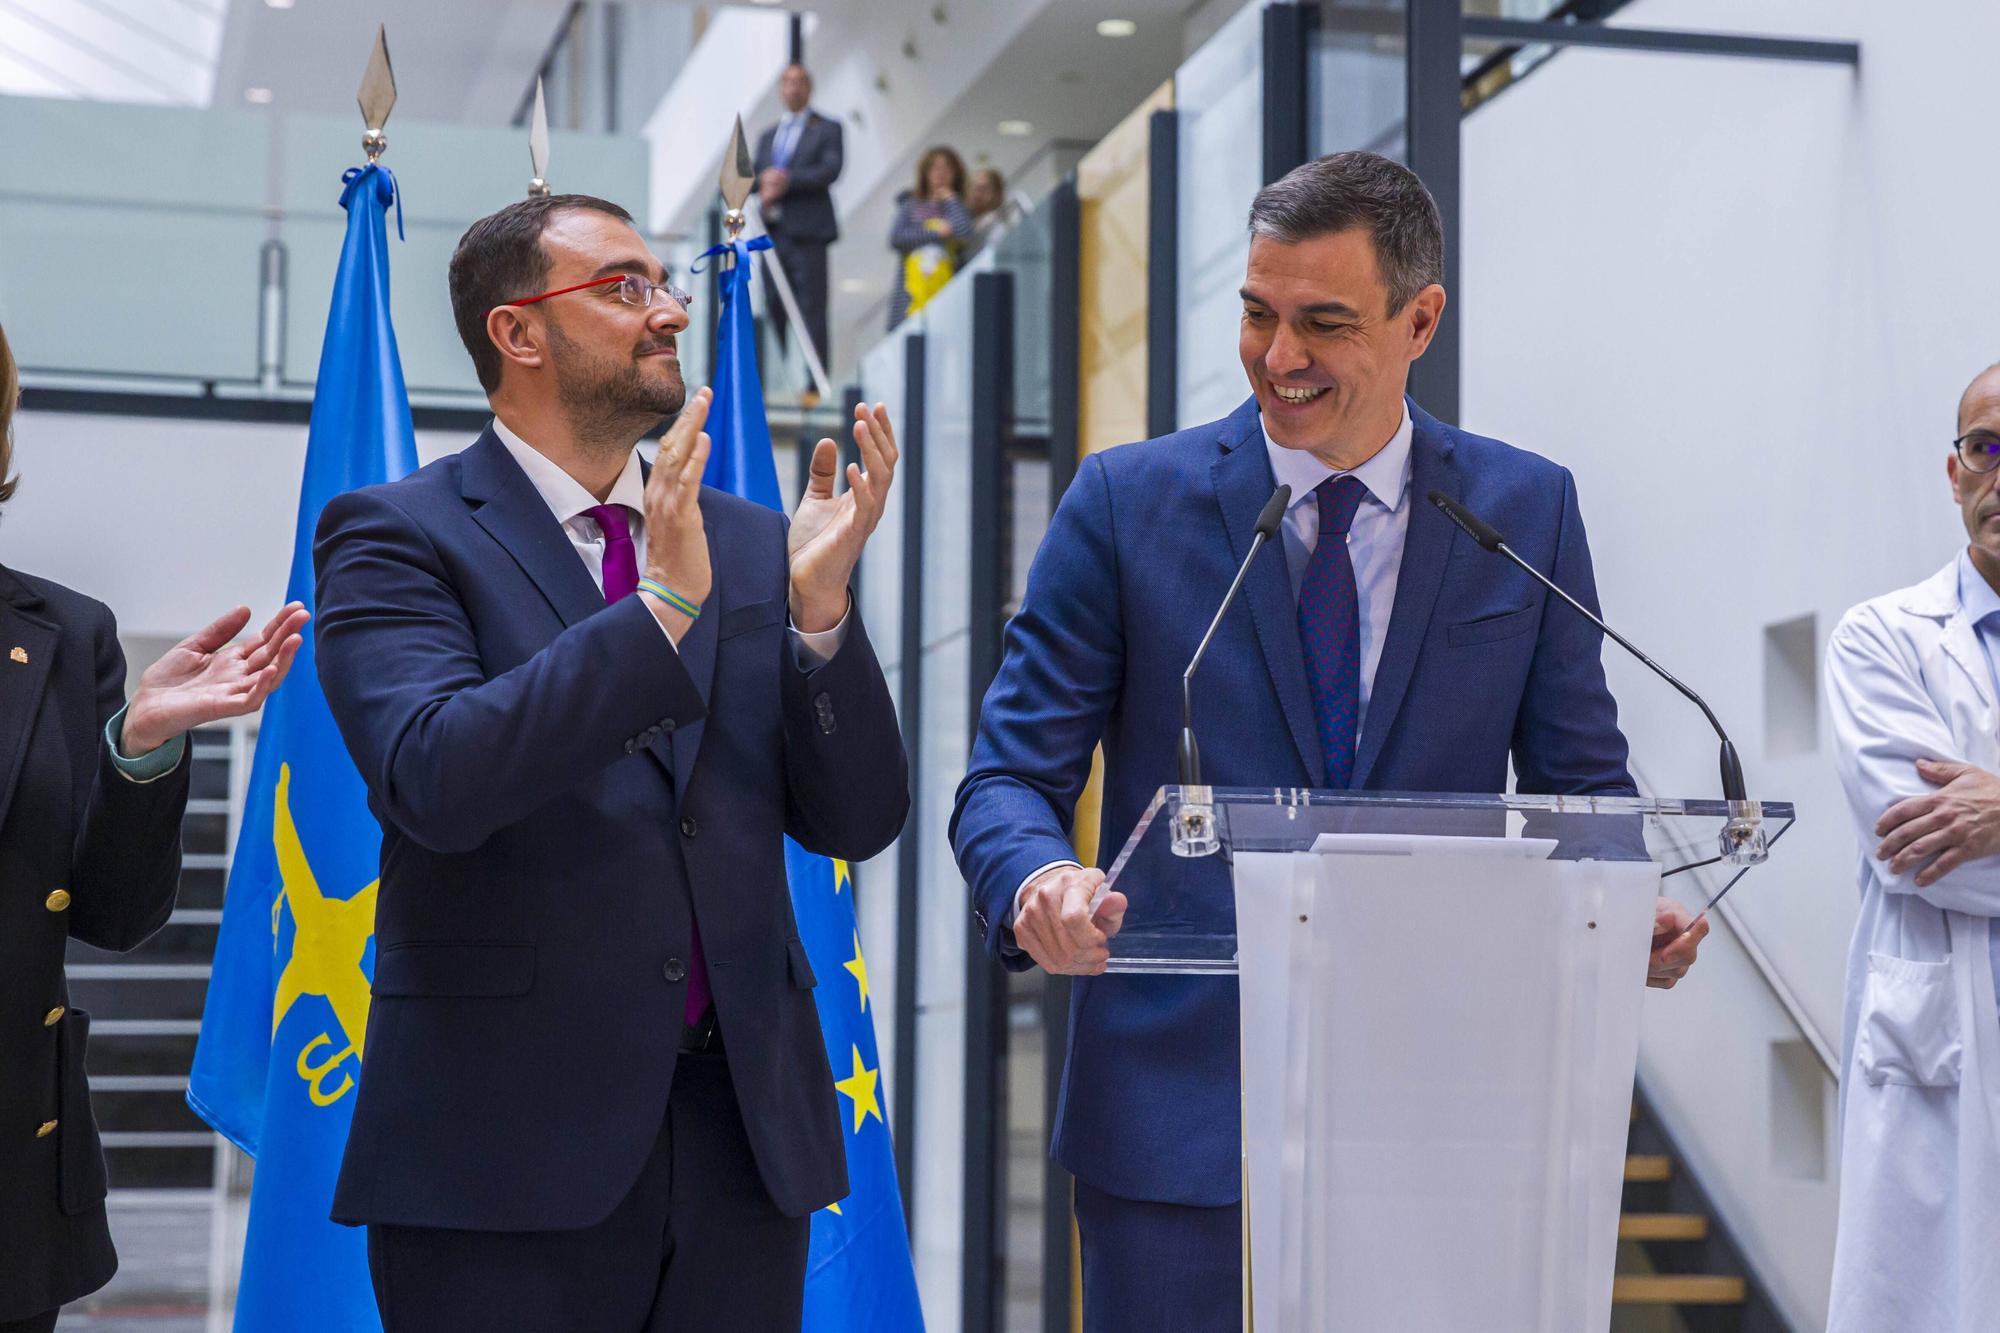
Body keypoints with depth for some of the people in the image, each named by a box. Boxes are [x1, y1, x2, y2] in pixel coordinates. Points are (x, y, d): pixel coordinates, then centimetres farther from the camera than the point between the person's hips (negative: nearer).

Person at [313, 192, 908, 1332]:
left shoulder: (750, 544, 11)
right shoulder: (395, 537, -2)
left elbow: (857, 821, 6)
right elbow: (433, 780, -18)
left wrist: (819, 607, -9)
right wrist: (661, 606, -22)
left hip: (745, 1134, 5)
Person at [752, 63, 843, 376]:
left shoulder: (827, 129, 6)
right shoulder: (768, 135, 23)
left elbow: (831, 170, -9)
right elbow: (750, 176, 15)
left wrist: (788, 180, -18)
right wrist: (763, 186, -8)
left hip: (806, 232, -5)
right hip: (772, 232, 5)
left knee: (812, 312, -8)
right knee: (772, 310, 5)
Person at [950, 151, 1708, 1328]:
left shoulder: (1529, 511, 5)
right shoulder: (1127, 503, 1)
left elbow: (1581, 783, 8)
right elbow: (1010, 777, 0)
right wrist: (1038, 880, -23)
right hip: (1183, 1114, -1)